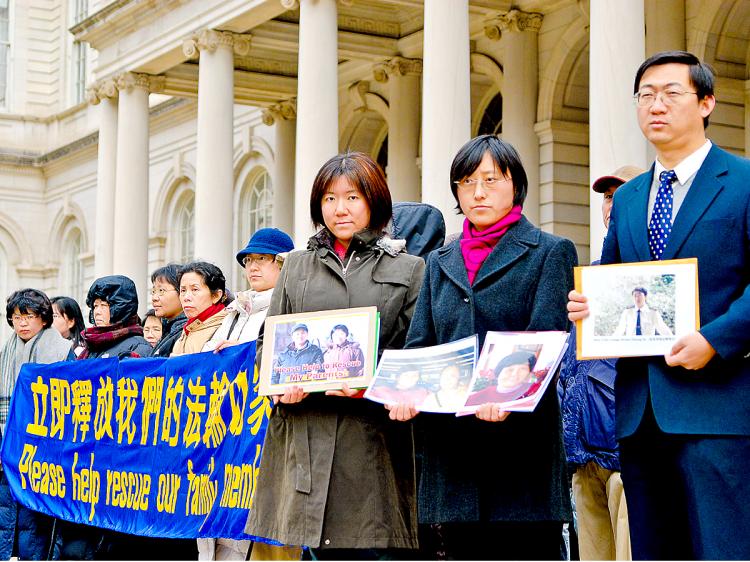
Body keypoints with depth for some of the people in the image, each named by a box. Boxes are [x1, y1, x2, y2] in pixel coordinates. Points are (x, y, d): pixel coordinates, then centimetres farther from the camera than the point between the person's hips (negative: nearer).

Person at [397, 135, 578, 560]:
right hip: (449, 444, 4)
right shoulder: (439, 263, 20)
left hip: (522, 442, -4)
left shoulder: (551, 252, 6)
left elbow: (546, 339, -8)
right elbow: (417, 345, 11)